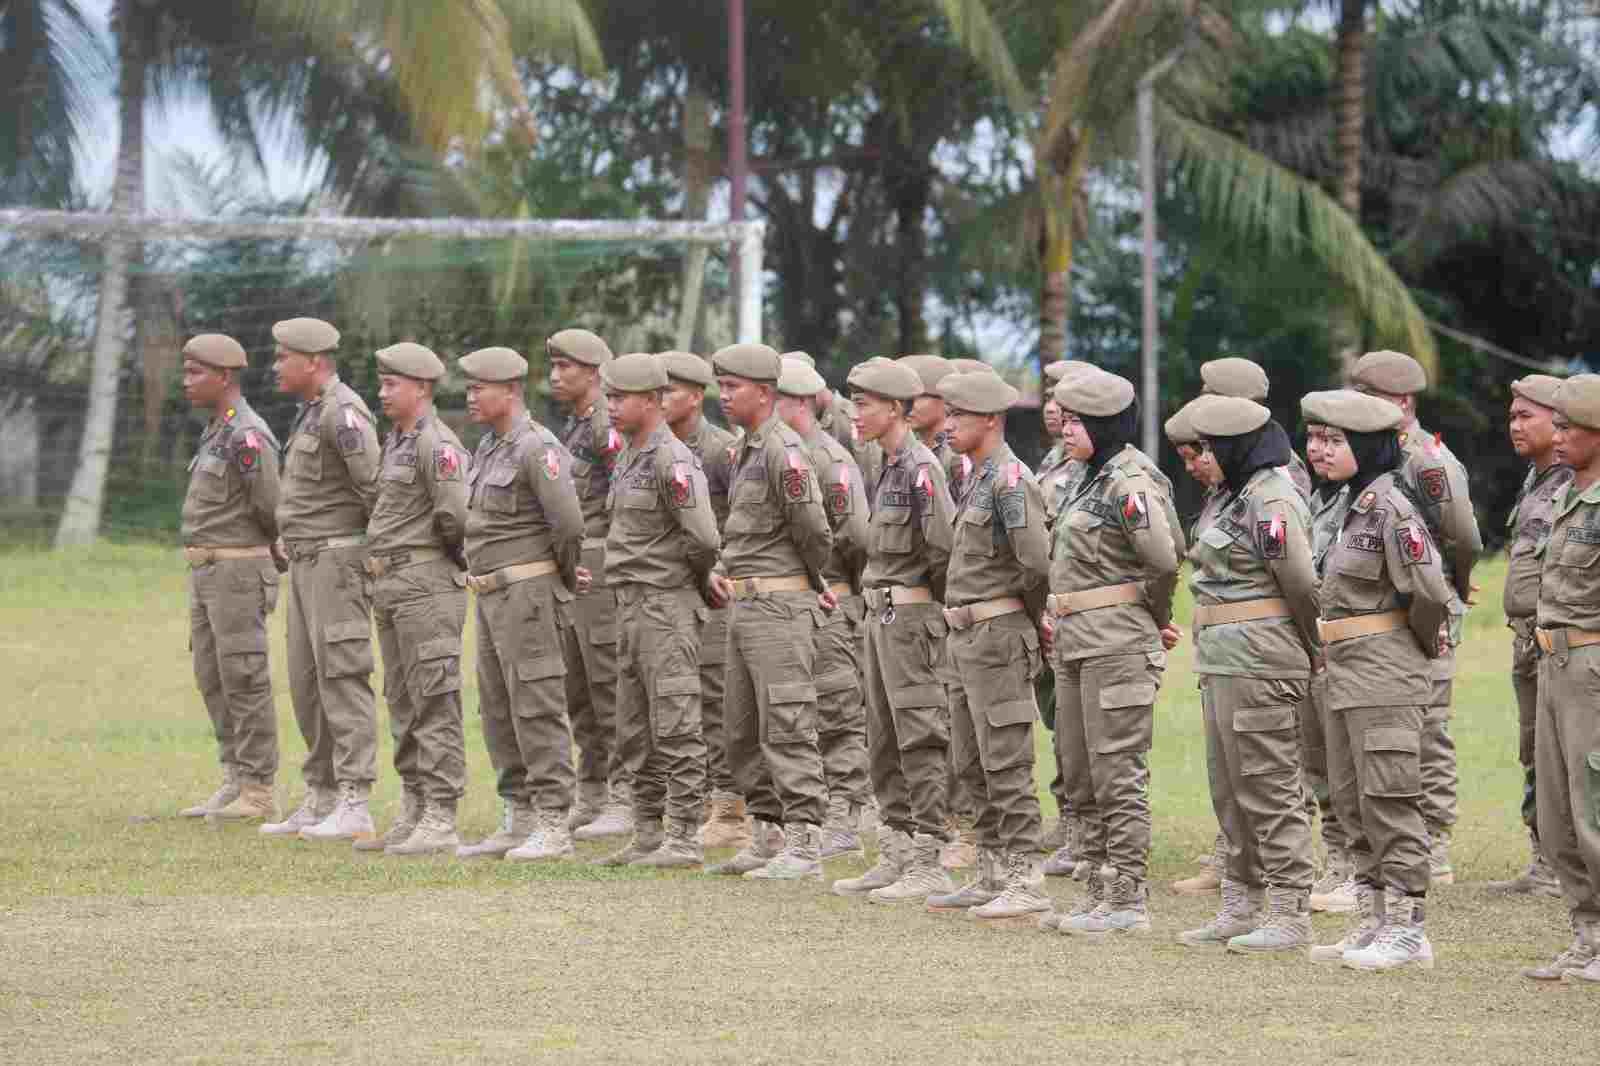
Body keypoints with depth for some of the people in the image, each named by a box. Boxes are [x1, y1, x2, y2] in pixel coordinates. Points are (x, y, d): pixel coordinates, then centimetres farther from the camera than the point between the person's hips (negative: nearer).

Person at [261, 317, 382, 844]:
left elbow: (374, 485, -21)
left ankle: (354, 806, -13)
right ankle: (320, 800, 17)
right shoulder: (311, 412, 17)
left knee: (342, 678, -11)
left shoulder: (343, 413, -16)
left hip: (337, 559, -10)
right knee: (306, 683, 12)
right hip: (307, 562, 10)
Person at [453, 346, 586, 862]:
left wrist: (567, 574, -5)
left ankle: (553, 826, -6)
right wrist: (569, 573, 14)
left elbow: (567, 521, -23)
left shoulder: (536, 447, -16)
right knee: (498, 712, 11)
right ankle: (517, 822, 17)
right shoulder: (489, 447, 14)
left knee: (537, 708, -8)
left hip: (528, 591, -10)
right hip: (492, 594, 10)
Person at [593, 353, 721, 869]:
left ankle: (684, 839, -5)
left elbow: (703, 537, -21)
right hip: (631, 605, 10)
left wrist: (694, 580, -3)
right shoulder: (627, 455, 15)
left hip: (668, 604, -10)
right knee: (635, 732, 12)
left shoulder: (672, 460, -15)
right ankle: (648, 835, 18)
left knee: (675, 728, -7)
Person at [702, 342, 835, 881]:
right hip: (743, 606, 10)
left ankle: (804, 846, -11)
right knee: (743, 730, 13)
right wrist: (723, 569, 7)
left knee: (787, 726, -11)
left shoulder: (783, 451, -15)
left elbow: (813, 529, -16)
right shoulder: (745, 451, 16)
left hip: (780, 606, -10)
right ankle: (766, 837, 19)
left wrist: (813, 582, 1)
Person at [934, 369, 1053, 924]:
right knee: (971, 766, 15)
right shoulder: (977, 478, 15)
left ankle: (1026, 882, -7)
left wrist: (1030, 614, -6)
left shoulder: (1010, 480, -16)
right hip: (965, 637, 10)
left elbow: (1037, 561, -24)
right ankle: (991, 873, 22)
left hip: (997, 635, -10)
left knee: (1006, 764, -9)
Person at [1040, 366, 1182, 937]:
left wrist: (1155, 619, -6)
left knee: (1117, 773, -6)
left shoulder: (1129, 484, -15)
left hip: (1118, 644, -10)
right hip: (1077, 644, 10)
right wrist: (1059, 615, 12)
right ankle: (1100, 892, 20)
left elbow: (1165, 561, -22)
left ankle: (1127, 901, -2)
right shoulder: (1092, 479, 15)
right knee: (1080, 777, 13)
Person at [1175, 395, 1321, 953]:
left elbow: (1301, 585, -16)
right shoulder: (1230, 495, 15)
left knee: (1268, 787, -7)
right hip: (1222, 659, 11)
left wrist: (1314, 651, -3)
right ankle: (1240, 910, 22)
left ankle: (1290, 916, -4)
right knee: (1230, 789, 14)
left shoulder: (1271, 500, -16)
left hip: (1260, 660, -11)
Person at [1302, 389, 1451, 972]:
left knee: (1388, 799, -7)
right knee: (1352, 801, 13)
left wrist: (1422, 640, -4)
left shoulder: (1391, 507, -16)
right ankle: (1374, 921, 19)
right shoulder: (1355, 506, 13)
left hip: (1384, 671, -10)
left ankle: (1407, 929, -4)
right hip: (1346, 676, 10)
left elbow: (1427, 589, -20)